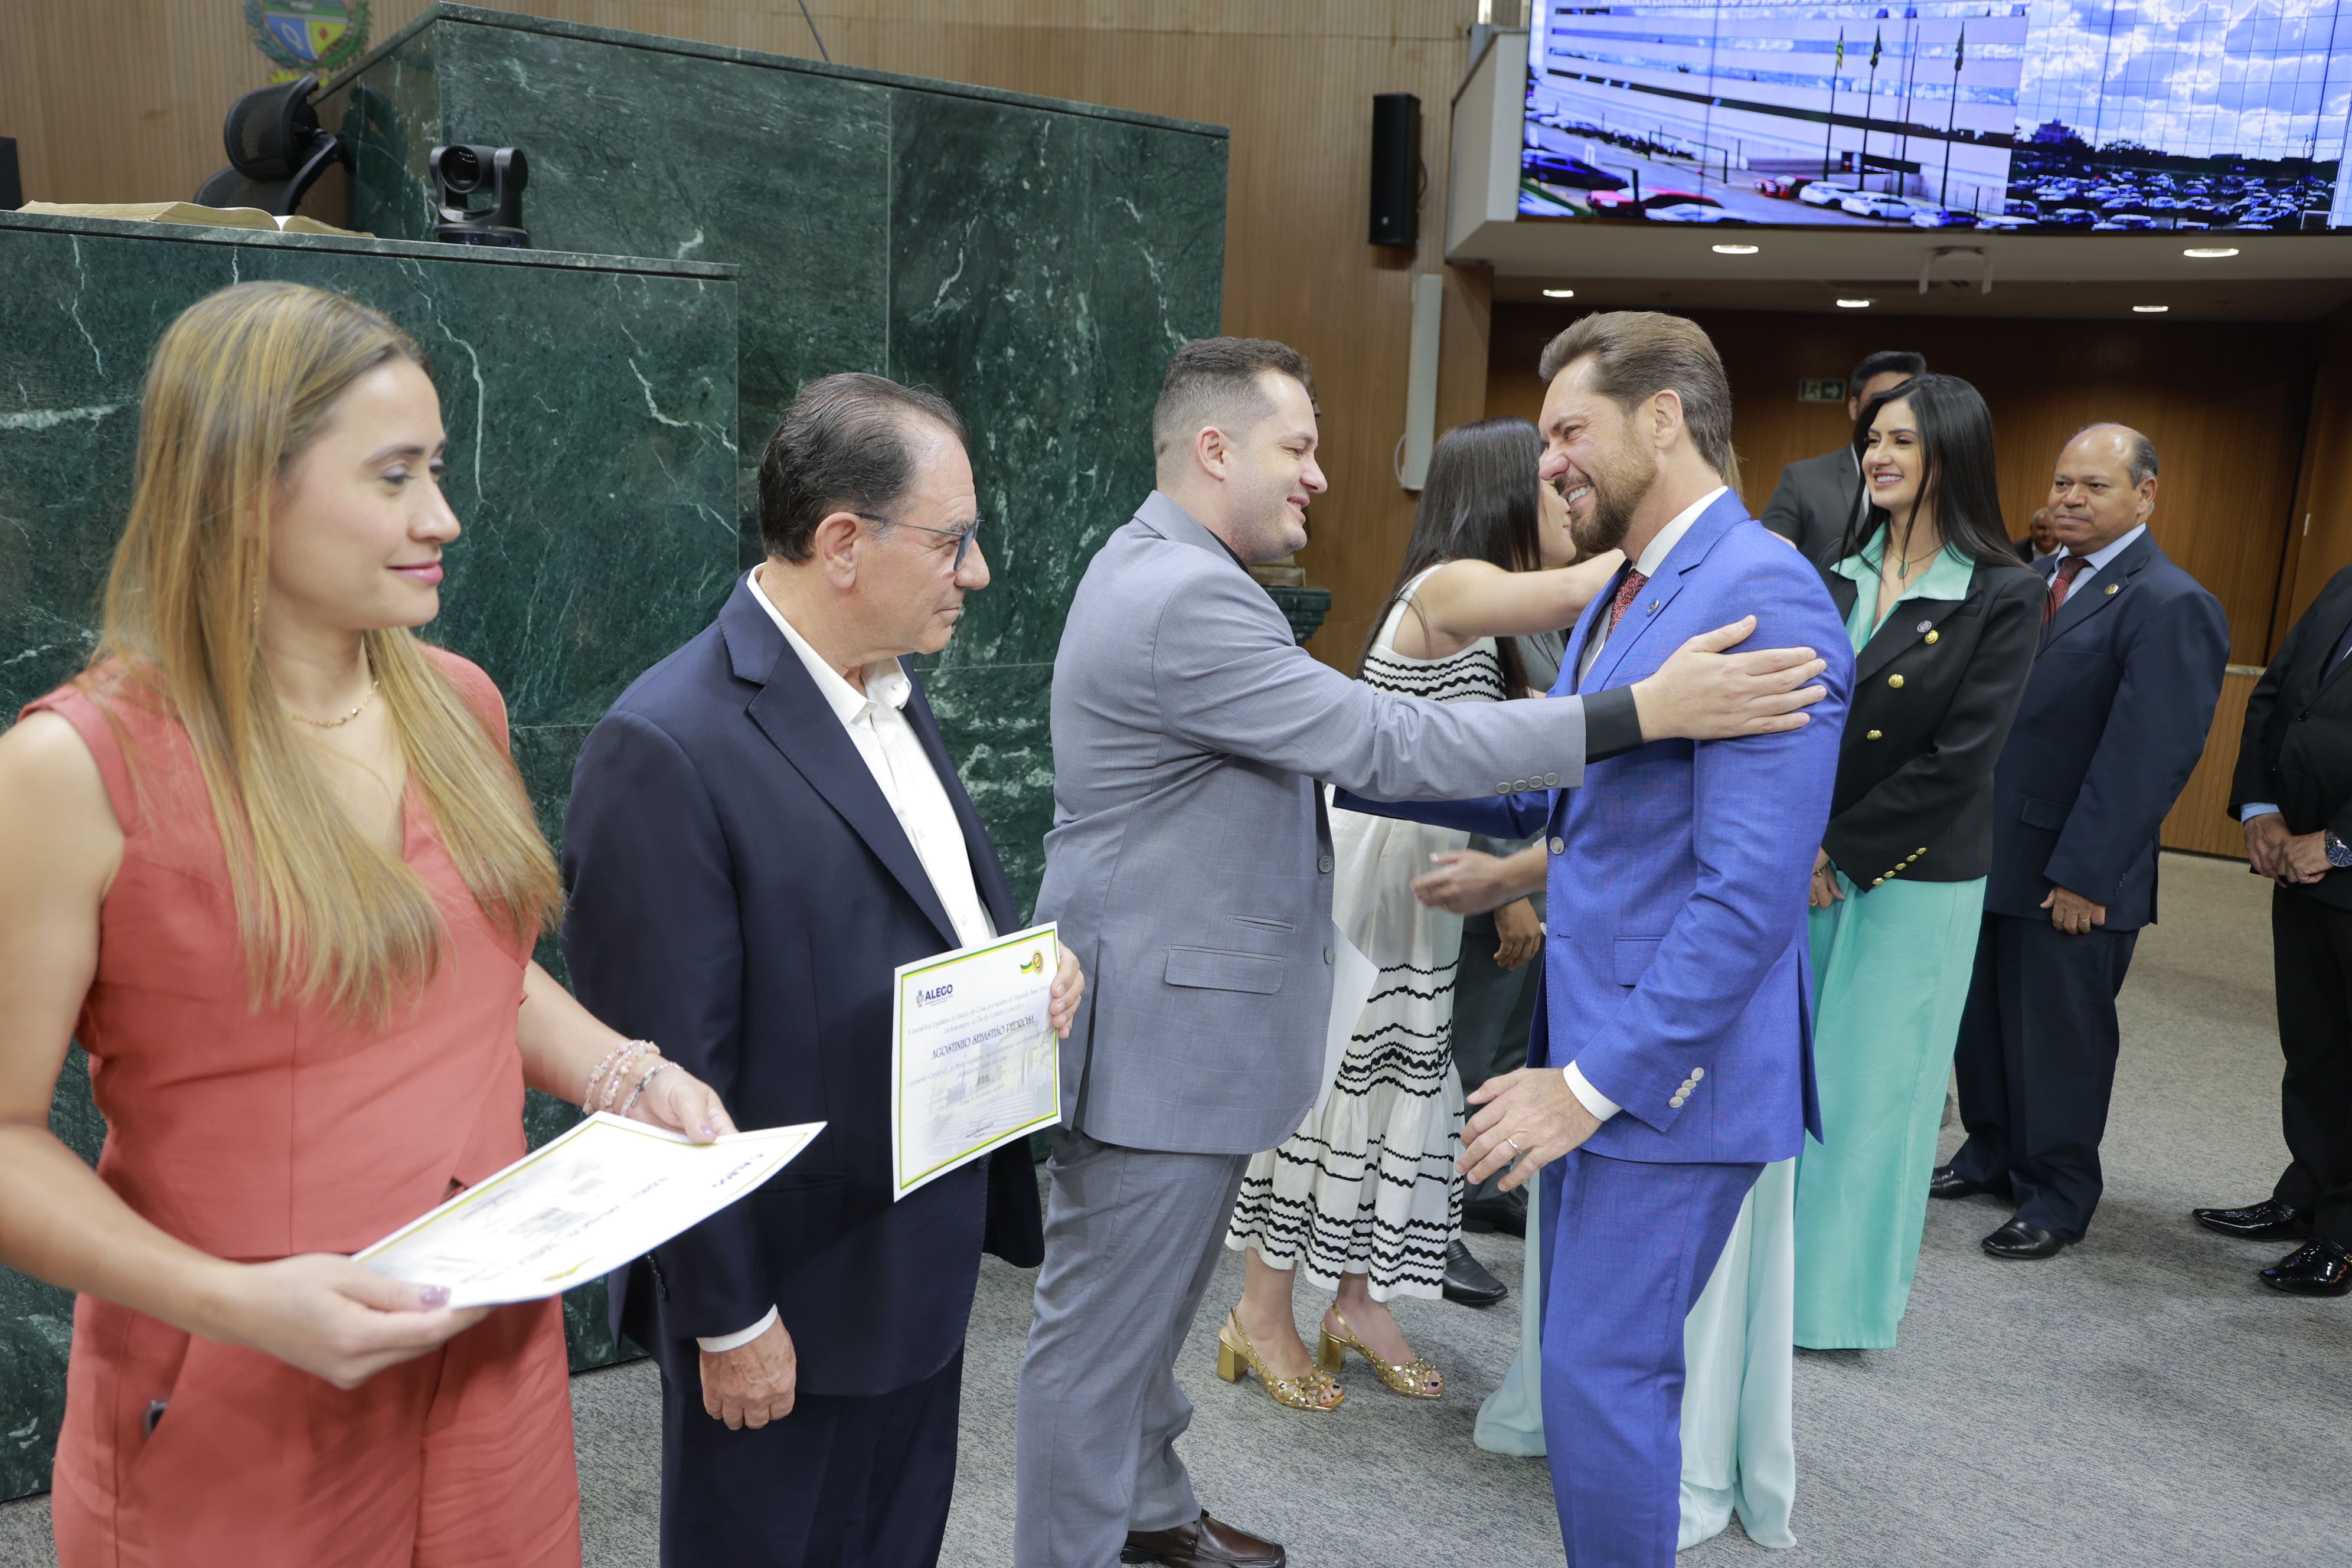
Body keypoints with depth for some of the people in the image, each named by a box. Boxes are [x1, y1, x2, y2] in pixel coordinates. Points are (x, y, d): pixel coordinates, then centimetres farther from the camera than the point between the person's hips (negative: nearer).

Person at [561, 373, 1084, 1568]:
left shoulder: (890, 691, 5)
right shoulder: (667, 749, -23)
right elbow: (670, 1074, -21)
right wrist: (729, 1320, -16)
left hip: (926, 1264, 8)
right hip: (792, 1298, -8)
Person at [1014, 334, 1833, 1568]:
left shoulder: (1161, 572, 12)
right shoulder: (1184, 600, -23)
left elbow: (1326, 743, 18)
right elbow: (1383, 743, -25)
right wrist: (1646, 713, -25)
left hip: (1177, 1011, 11)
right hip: (1152, 1030, -11)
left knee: (1150, 1297, 24)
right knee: (1105, 1326, 5)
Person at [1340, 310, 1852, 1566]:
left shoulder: (1762, 597, -20)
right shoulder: (1619, 594, 11)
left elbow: (1752, 895, -24)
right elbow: (1536, 789, 15)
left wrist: (1597, 1081, -22)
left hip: (1671, 1073, -9)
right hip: (1594, 1047, 9)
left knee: (1602, 1373, 0)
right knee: (1592, 1356, 19)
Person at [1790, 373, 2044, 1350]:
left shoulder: (2004, 598, -9)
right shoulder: (1837, 578, 5)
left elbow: (1959, 760, -13)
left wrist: (1839, 850, -13)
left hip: (1913, 879, -4)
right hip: (1804, 863, 4)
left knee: (1873, 1078, 6)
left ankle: (1846, 1291, 23)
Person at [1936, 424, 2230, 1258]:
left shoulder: (2169, 606, -14)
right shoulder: (2035, 579, 10)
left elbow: (2150, 756, -18)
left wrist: (2085, 873, -19)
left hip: (2074, 875, -7)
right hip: (1993, 852, 7)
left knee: (2061, 1034, 7)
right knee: (1985, 1017, 17)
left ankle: (2058, 1196, 24)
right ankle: (1992, 1153, 36)